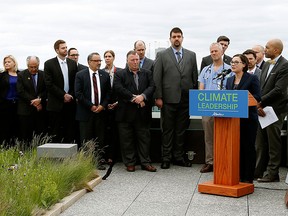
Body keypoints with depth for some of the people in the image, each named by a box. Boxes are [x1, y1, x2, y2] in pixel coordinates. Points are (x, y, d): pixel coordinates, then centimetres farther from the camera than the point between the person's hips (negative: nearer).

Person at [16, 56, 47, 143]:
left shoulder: (43, 75, 8)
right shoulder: (21, 75, 3)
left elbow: (47, 90, 5)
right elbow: (21, 92, -5)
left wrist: (40, 99, -14)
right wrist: (33, 101, -11)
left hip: (41, 110, 2)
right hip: (26, 110, -2)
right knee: (26, 136, 0)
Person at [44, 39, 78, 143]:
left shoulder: (73, 63, 11)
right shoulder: (49, 64, -1)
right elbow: (49, 84, -7)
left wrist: (71, 95, -3)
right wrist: (63, 95, -11)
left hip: (70, 102, 3)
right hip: (56, 104, -3)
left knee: (70, 132, 3)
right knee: (56, 134, 0)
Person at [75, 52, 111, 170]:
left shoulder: (105, 75, 9)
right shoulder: (80, 75, -1)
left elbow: (108, 92, 9)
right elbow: (78, 93, -7)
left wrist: (103, 105, -6)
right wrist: (91, 106, -11)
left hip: (100, 111, 3)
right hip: (85, 112, -3)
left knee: (100, 139, 6)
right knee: (86, 139, 1)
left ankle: (100, 162, 13)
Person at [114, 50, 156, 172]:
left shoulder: (147, 73, 13)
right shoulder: (120, 74, 5)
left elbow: (152, 86, 0)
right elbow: (119, 89, -10)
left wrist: (142, 96, -18)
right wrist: (134, 98, -15)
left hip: (143, 112, 2)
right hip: (126, 113, -2)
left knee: (144, 138, 5)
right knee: (127, 139, 4)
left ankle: (145, 162, 13)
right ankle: (129, 163, 14)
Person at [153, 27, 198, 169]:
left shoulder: (191, 55, 9)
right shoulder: (162, 55, 2)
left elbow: (195, 77, 9)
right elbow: (156, 78, -1)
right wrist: (158, 97, -7)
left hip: (186, 99, 3)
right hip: (168, 99, -2)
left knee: (181, 129, 10)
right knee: (167, 130, 4)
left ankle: (179, 157, 20)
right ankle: (166, 158, 13)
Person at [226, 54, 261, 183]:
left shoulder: (252, 78, -4)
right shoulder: (229, 80, 14)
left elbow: (257, 98, -11)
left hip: (248, 118, -5)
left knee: (248, 147, 1)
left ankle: (248, 178, 8)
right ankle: (237, 176, 17)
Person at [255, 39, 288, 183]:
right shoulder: (266, 65, 16)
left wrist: (260, 102, -16)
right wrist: (259, 105, -2)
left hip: (275, 109, -8)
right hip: (262, 108, 8)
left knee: (273, 143, 0)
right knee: (260, 143, 12)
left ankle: (272, 174, 9)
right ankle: (258, 171, 20)